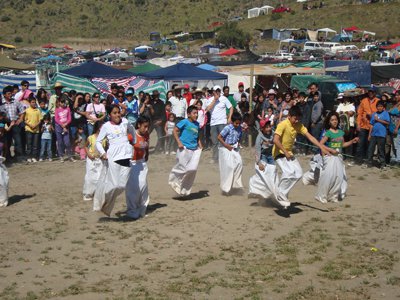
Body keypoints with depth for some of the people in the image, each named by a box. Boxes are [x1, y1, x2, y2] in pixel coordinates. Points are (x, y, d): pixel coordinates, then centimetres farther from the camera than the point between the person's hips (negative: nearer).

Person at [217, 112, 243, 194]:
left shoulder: (239, 128, 4)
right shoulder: (228, 128, -16)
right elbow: (219, 137, -15)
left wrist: (238, 143, 0)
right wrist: (227, 146, -15)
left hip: (234, 149, 6)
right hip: (226, 149, -6)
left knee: (239, 163, -8)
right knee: (228, 167, -8)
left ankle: (236, 183, 8)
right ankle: (226, 188, 3)